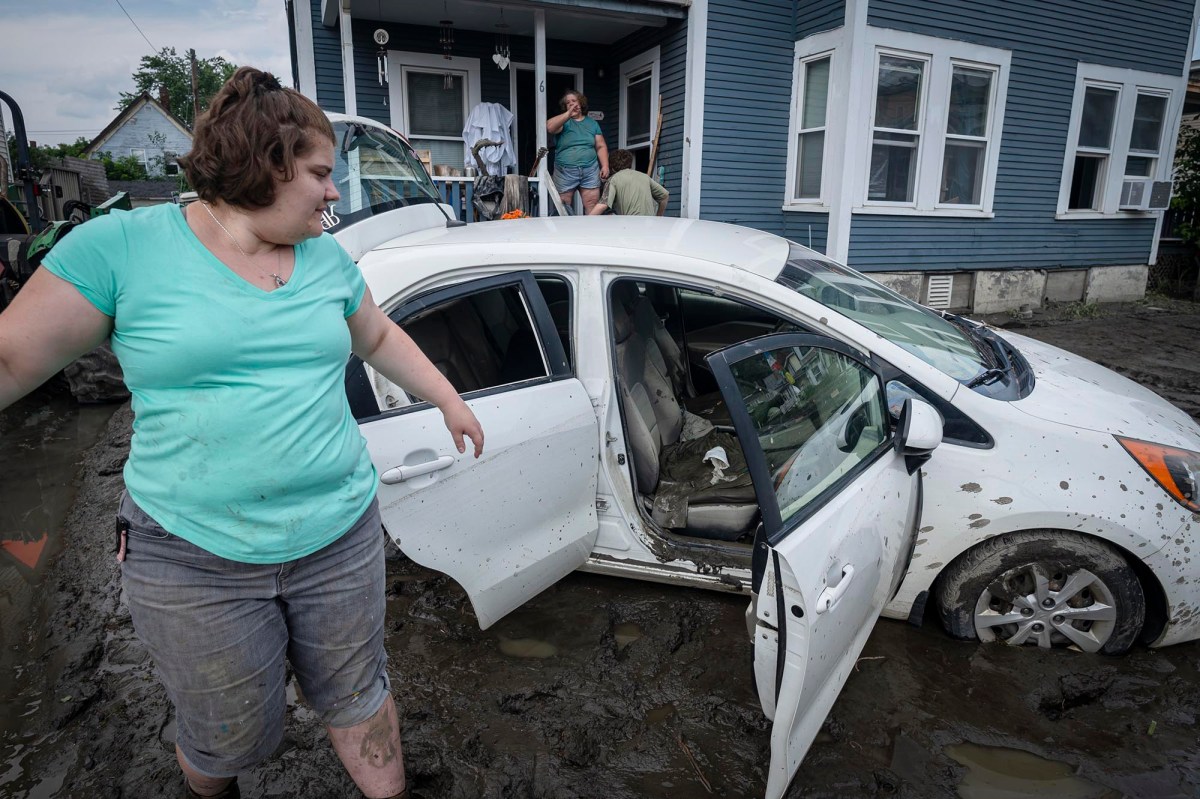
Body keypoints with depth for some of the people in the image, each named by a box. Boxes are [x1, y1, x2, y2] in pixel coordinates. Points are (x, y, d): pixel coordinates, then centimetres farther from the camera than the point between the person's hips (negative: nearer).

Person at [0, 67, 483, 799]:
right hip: (195, 561, -2)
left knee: (358, 699, 19)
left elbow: (380, 338, 19)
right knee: (224, 739, 20)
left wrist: (450, 400, 19)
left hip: (342, 539, 3)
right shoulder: (122, 246, -9)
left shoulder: (327, 257, 4)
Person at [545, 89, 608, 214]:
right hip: (565, 172, -2)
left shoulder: (592, 123, 15)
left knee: (593, 208, -4)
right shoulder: (563, 121, 6)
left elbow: (601, 146, 12)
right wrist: (568, 114, -18)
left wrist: (605, 166, 0)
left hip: (590, 171, 2)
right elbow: (549, 127, -16)